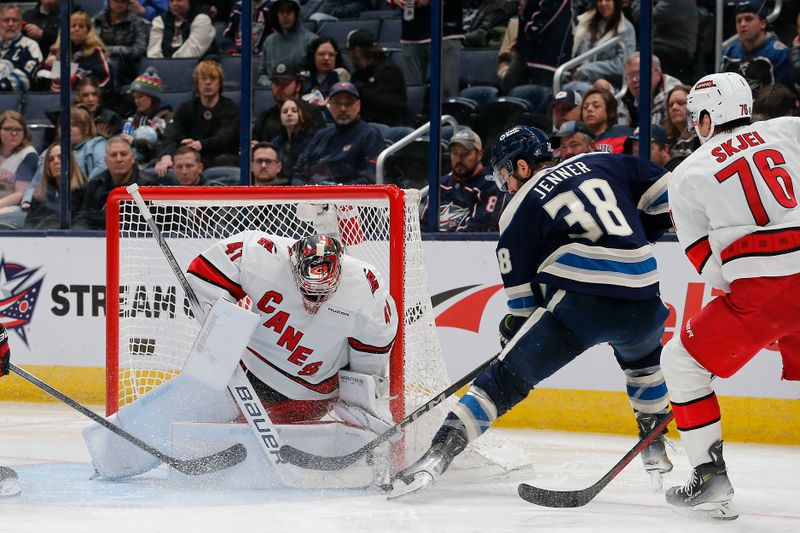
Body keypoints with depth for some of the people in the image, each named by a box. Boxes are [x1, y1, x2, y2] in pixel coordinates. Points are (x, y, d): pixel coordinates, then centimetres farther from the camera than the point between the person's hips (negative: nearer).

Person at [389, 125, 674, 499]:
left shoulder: (520, 209, 11)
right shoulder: (603, 164, 19)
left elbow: (522, 296, 11)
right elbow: (664, 193, 17)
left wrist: (515, 327, 26)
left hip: (578, 302, -4)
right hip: (640, 303, 4)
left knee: (505, 379, 1)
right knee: (642, 355, 38)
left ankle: (438, 455, -12)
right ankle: (654, 450, 41)